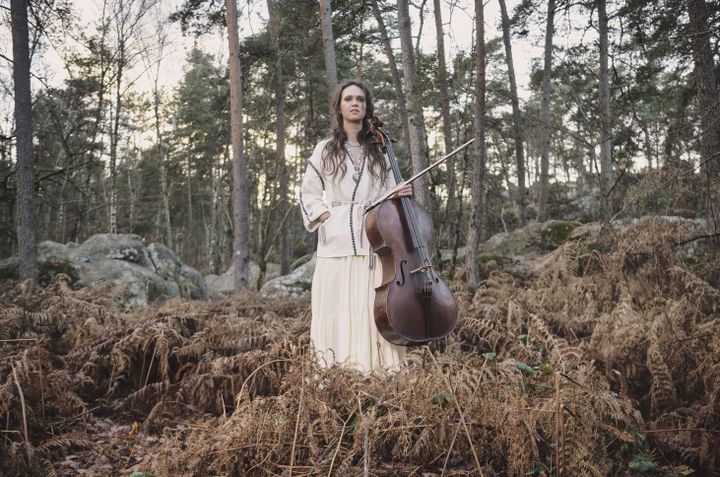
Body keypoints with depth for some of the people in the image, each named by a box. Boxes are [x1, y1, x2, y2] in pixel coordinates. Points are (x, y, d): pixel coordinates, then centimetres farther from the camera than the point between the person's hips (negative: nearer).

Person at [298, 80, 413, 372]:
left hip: (374, 240, 1)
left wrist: (401, 194, -5)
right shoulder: (325, 149, 9)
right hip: (337, 243, -1)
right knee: (338, 307, -3)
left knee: (374, 306, -3)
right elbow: (309, 194, 11)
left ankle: (375, 365, 3)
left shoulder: (379, 150, 13)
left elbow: (387, 194, 16)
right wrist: (325, 216, -4)